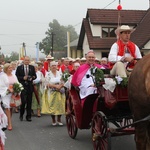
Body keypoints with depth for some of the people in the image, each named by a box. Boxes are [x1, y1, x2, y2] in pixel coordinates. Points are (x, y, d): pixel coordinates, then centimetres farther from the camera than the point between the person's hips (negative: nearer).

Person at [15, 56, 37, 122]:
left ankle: (28, 116, 13)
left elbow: (35, 76, 11)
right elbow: (16, 77, 0)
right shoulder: (19, 67, 3)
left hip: (30, 86, 3)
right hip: (22, 86, -2)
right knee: (23, 101, -9)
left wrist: (32, 78, -10)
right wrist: (23, 78, -13)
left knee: (29, 102, 5)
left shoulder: (32, 67, 9)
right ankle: (21, 115, 14)